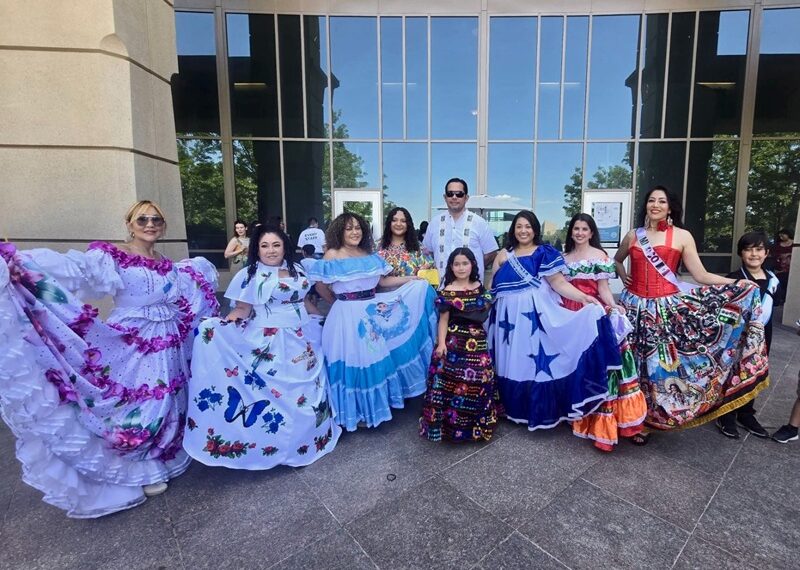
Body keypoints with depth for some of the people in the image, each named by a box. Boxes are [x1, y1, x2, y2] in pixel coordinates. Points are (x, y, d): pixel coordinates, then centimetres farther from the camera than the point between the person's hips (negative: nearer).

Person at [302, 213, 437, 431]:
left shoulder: (370, 255, 10)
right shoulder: (332, 255, -6)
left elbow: (383, 280, 10)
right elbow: (321, 287, -5)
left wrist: (413, 279, 6)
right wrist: (340, 303, 6)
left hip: (373, 312, 5)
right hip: (348, 316, -5)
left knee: (376, 357, 13)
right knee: (354, 360, 5)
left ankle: (377, 403, 34)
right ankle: (357, 410, 25)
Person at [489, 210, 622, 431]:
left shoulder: (545, 253, 1)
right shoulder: (503, 255, 12)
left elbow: (559, 283, -9)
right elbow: (492, 287, 14)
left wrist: (584, 297, -19)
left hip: (537, 315, -3)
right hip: (510, 317, 4)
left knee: (538, 361, -4)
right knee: (511, 365, 8)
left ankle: (541, 410, 11)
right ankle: (515, 407, 24)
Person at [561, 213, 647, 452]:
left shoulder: (599, 255, 0)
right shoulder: (564, 256, 14)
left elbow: (603, 287, -6)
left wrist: (613, 306, -23)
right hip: (570, 314, 5)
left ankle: (600, 419, -2)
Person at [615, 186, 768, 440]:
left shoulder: (682, 236, 1)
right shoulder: (633, 236, 8)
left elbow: (701, 275, -1)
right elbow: (616, 260, 25)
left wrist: (738, 284, -9)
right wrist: (623, 277, 8)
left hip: (668, 307, -2)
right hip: (636, 307, 2)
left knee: (661, 361, 0)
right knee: (635, 361, 7)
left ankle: (650, 416, 17)